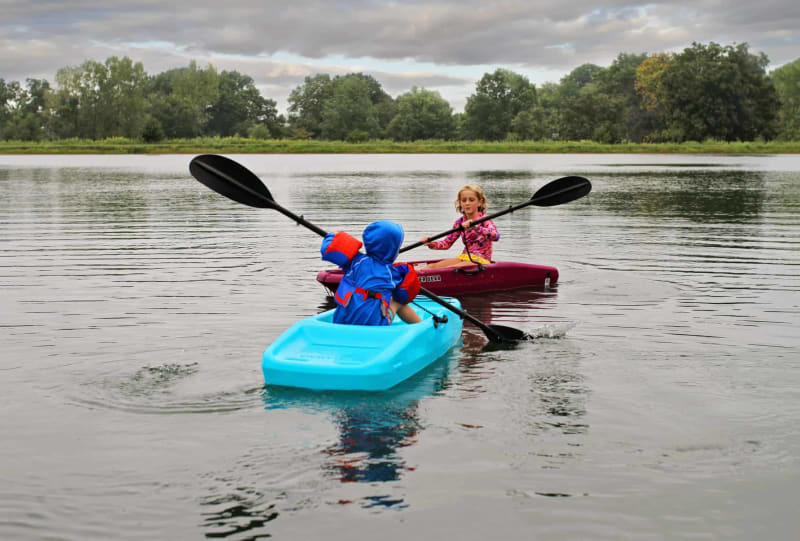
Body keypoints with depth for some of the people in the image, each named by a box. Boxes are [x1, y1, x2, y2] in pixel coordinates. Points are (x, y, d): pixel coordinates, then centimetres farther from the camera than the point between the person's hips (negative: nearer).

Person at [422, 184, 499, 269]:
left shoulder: (484, 219, -8)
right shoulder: (460, 222, 10)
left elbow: (496, 236, -28)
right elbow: (447, 243, 9)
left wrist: (475, 227, -43)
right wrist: (432, 244, -12)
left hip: (481, 260, -7)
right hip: (465, 257, 7)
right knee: (433, 266, -14)